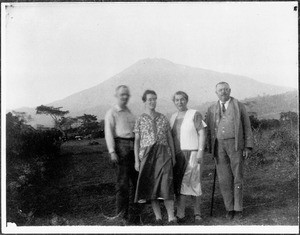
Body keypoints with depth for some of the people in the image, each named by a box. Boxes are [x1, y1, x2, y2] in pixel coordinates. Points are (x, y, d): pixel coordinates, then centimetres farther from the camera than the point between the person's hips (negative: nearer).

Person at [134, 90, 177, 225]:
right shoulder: (140, 120, 6)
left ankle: (171, 218, -5)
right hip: (147, 154, 0)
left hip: (163, 153, 1)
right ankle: (158, 217, 11)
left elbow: (170, 138, 13)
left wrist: (173, 156, 9)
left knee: (166, 185, -8)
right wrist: (137, 160, -2)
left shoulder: (163, 118, 11)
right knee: (151, 186, 1)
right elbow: (137, 141, 5)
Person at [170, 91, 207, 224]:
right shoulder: (173, 117, 14)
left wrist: (200, 151, -13)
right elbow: (171, 137, 16)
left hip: (192, 153, -5)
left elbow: (202, 133, -5)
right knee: (179, 183, 1)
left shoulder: (195, 114, -2)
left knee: (193, 182, -4)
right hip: (177, 154, 5)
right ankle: (180, 214, 4)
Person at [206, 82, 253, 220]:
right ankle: (229, 209, 11)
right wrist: (211, 149, 6)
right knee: (224, 179, 1)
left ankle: (238, 209, 9)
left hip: (235, 145, -2)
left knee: (237, 177, -1)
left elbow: (247, 127, 3)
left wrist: (248, 147, -4)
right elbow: (209, 131, 13)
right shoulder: (212, 110, 11)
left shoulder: (239, 106, 4)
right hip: (219, 146, 2)